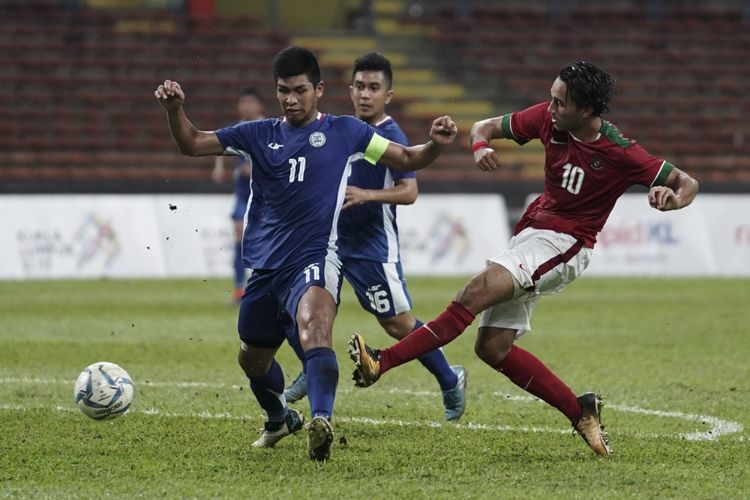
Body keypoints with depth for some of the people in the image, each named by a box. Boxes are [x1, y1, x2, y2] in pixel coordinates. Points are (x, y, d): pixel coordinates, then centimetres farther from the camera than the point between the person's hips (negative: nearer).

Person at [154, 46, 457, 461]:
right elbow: (192, 144, 9)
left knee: (314, 328, -35)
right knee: (252, 358, 19)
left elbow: (407, 159, 11)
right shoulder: (259, 135, 12)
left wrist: (436, 145, -10)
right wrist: (174, 109, -10)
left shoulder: (344, 132, 6)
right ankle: (280, 420, 50)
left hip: (314, 260, -5)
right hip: (264, 267, 5)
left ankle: (321, 424, -53)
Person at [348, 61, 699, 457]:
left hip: (564, 244, -7)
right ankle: (580, 411, 8)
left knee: (475, 293, -26)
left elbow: (687, 184, -5)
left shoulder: (621, 154, -13)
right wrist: (480, 147, -15)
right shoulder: (548, 119, -1)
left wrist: (671, 198, -30)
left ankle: (382, 363, -33)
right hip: (530, 232, 7)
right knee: (492, 347, -1)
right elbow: (486, 127, 9)